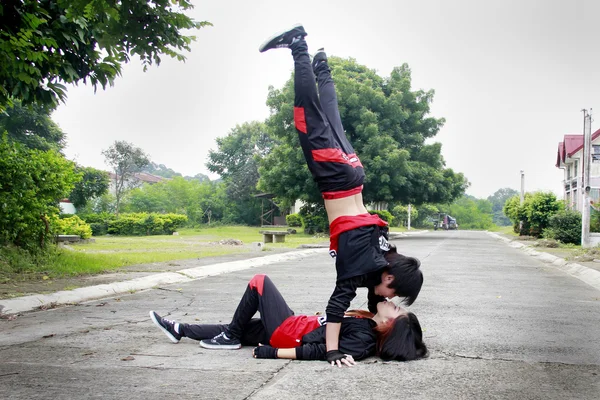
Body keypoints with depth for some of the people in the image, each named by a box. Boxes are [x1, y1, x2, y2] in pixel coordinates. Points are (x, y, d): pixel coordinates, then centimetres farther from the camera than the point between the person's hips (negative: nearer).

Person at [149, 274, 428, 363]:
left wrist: (270, 353, -27)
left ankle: (230, 338, 8)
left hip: (288, 333, -8)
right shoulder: (370, 328, -2)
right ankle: (179, 330, 33)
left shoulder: (363, 341, -26)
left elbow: (318, 351, -28)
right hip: (296, 325, 8)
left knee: (259, 282, -5)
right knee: (236, 328, 17)